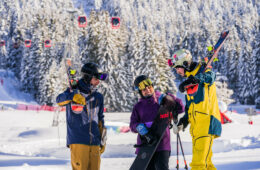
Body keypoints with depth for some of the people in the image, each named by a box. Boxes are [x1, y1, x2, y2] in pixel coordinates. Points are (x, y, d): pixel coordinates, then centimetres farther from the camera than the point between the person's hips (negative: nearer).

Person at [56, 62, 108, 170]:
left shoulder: (98, 97, 15)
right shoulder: (74, 91, -1)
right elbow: (59, 100, -21)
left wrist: (103, 140, 21)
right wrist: (72, 96, -42)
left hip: (94, 143, 5)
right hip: (78, 142, -5)